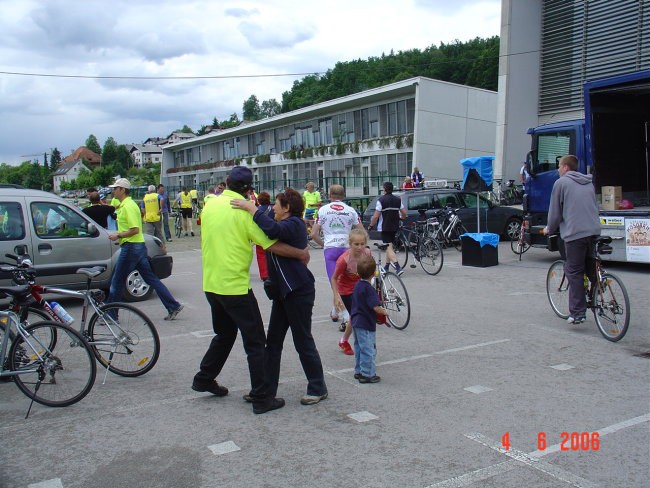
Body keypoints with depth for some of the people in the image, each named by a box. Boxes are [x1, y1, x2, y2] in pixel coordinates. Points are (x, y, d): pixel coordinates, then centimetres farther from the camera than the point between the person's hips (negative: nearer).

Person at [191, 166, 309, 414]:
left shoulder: (210, 205, 6)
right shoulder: (244, 210, -15)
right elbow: (271, 245, -17)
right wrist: (301, 253, -5)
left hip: (211, 284, 8)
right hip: (235, 286, -8)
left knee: (224, 334, 26)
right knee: (255, 342, 1)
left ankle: (204, 379, 37)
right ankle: (261, 398, 3)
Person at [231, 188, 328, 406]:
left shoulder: (294, 224, -15)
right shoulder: (285, 225, 17)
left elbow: (273, 230, -34)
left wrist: (251, 208, -26)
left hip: (299, 292, -10)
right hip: (282, 291, 10)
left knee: (303, 341, 0)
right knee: (273, 342, 10)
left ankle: (318, 389, 14)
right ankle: (267, 389, 18)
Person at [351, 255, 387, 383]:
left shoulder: (357, 285, 5)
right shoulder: (369, 289, -22)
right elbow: (376, 307, -27)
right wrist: (385, 312, -9)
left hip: (356, 321, 9)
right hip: (366, 324, -9)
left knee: (359, 348, 19)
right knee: (369, 350, 0)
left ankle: (359, 371, 28)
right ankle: (367, 374, 5)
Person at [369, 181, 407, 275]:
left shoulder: (381, 200, -11)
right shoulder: (398, 200, 6)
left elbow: (376, 216, -14)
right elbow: (404, 214, 7)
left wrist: (371, 226, -1)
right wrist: (399, 217, 29)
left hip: (384, 227, -6)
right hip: (395, 227, 6)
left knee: (389, 248, -8)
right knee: (389, 245, 20)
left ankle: (398, 267, -22)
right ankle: (386, 266, 30)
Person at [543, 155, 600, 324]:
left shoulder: (561, 183, 1)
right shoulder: (589, 183, 20)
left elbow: (555, 211, 2)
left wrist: (549, 229, 18)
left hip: (575, 233, -6)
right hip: (594, 232, 7)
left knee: (574, 272, -3)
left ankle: (577, 313, -4)